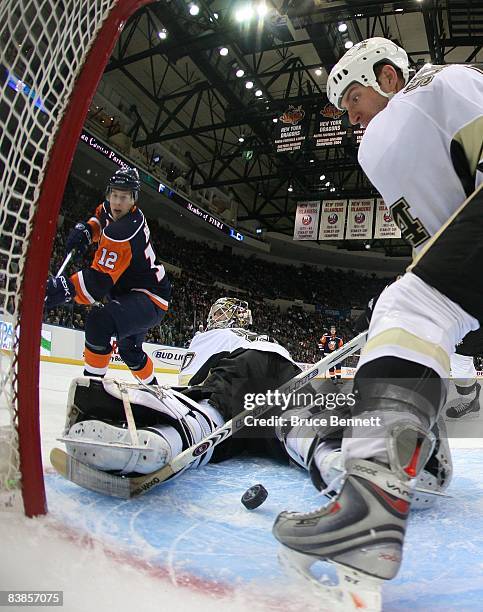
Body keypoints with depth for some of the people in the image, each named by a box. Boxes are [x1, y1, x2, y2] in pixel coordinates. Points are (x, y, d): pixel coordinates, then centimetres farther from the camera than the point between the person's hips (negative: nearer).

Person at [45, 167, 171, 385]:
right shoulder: (111, 209, 0)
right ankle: (152, 387, 49)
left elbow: (99, 281, -35)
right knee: (129, 349, 28)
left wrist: (65, 289, -48)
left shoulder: (121, 233, -28)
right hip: (131, 293, 11)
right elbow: (101, 215, 25)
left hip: (149, 299, -11)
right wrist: (85, 229, 5)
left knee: (100, 320, -37)